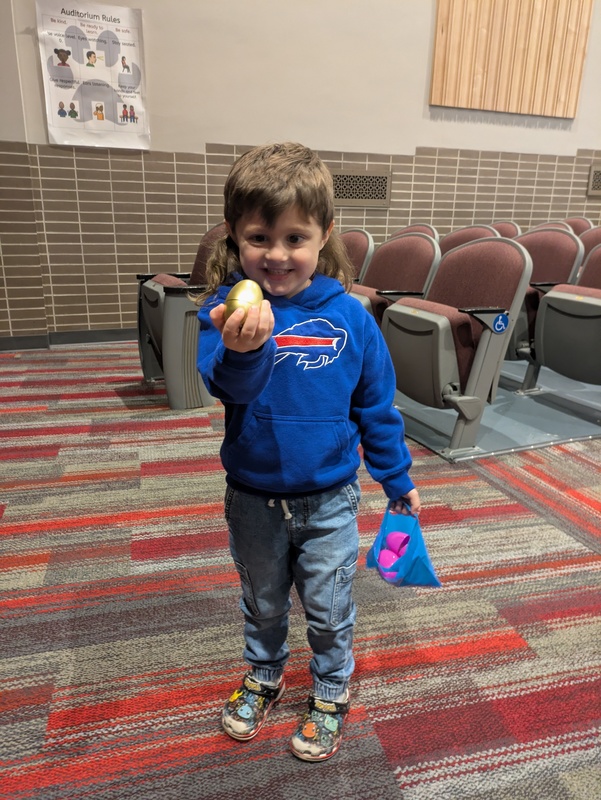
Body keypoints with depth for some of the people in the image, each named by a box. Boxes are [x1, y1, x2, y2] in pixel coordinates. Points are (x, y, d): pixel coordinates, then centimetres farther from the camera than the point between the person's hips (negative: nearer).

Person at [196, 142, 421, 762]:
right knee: (262, 602, 24)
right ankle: (263, 676, 52)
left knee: (329, 609, 17)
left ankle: (331, 693, 45)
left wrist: (398, 480, 6)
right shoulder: (226, 308, -14)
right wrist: (241, 351, -56)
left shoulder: (348, 316, -12)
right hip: (253, 498, 1)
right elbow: (225, 383, -33)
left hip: (329, 499, 0)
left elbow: (377, 407, -1)